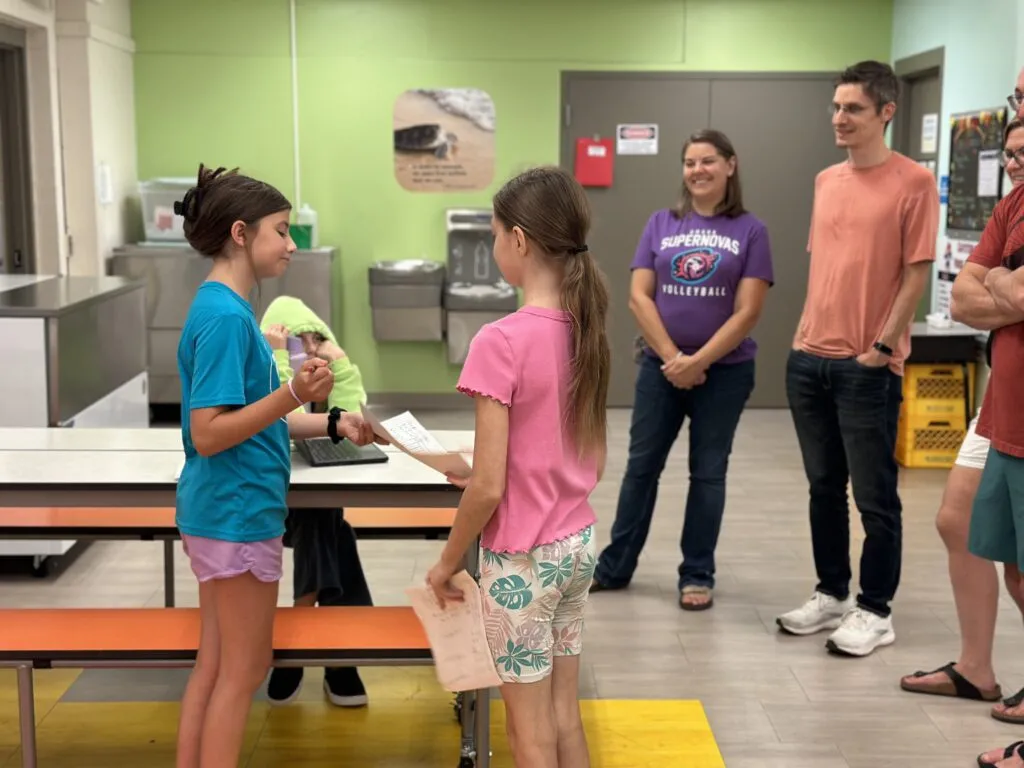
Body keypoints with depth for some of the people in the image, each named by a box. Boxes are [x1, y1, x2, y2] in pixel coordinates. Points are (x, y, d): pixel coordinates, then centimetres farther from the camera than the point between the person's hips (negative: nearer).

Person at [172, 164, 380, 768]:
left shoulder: (226, 309, 9)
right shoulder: (226, 317, -20)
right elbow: (208, 434, -23)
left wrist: (332, 423, 9)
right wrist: (293, 396, -30)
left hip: (222, 510, 10)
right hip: (238, 513, -10)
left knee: (216, 664, 17)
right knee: (244, 670, 4)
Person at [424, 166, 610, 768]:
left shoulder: (501, 341, -21)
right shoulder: (586, 332, 1)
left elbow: (487, 487, -19)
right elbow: (595, 462, 9)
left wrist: (447, 563, -5)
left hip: (523, 557, -7)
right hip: (580, 542, 7)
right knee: (564, 715, 19)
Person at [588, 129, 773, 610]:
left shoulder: (749, 231, -3)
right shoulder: (661, 224, 3)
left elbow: (747, 312, -9)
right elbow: (639, 297, -2)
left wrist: (699, 361, -15)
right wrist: (672, 357, -12)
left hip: (725, 371, -2)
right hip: (660, 366, 2)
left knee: (707, 472, 8)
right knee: (641, 465, 9)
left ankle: (697, 575, 19)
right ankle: (614, 566, 21)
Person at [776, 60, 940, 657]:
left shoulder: (914, 181, -8)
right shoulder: (826, 181, 12)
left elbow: (917, 272, -10)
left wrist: (883, 345, -13)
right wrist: (808, 331, 13)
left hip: (868, 368, -6)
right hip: (809, 358, 7)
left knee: (875, 497, 2)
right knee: (824, 487, 14)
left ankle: (876, 611, 14)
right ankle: (832, 595, 27)